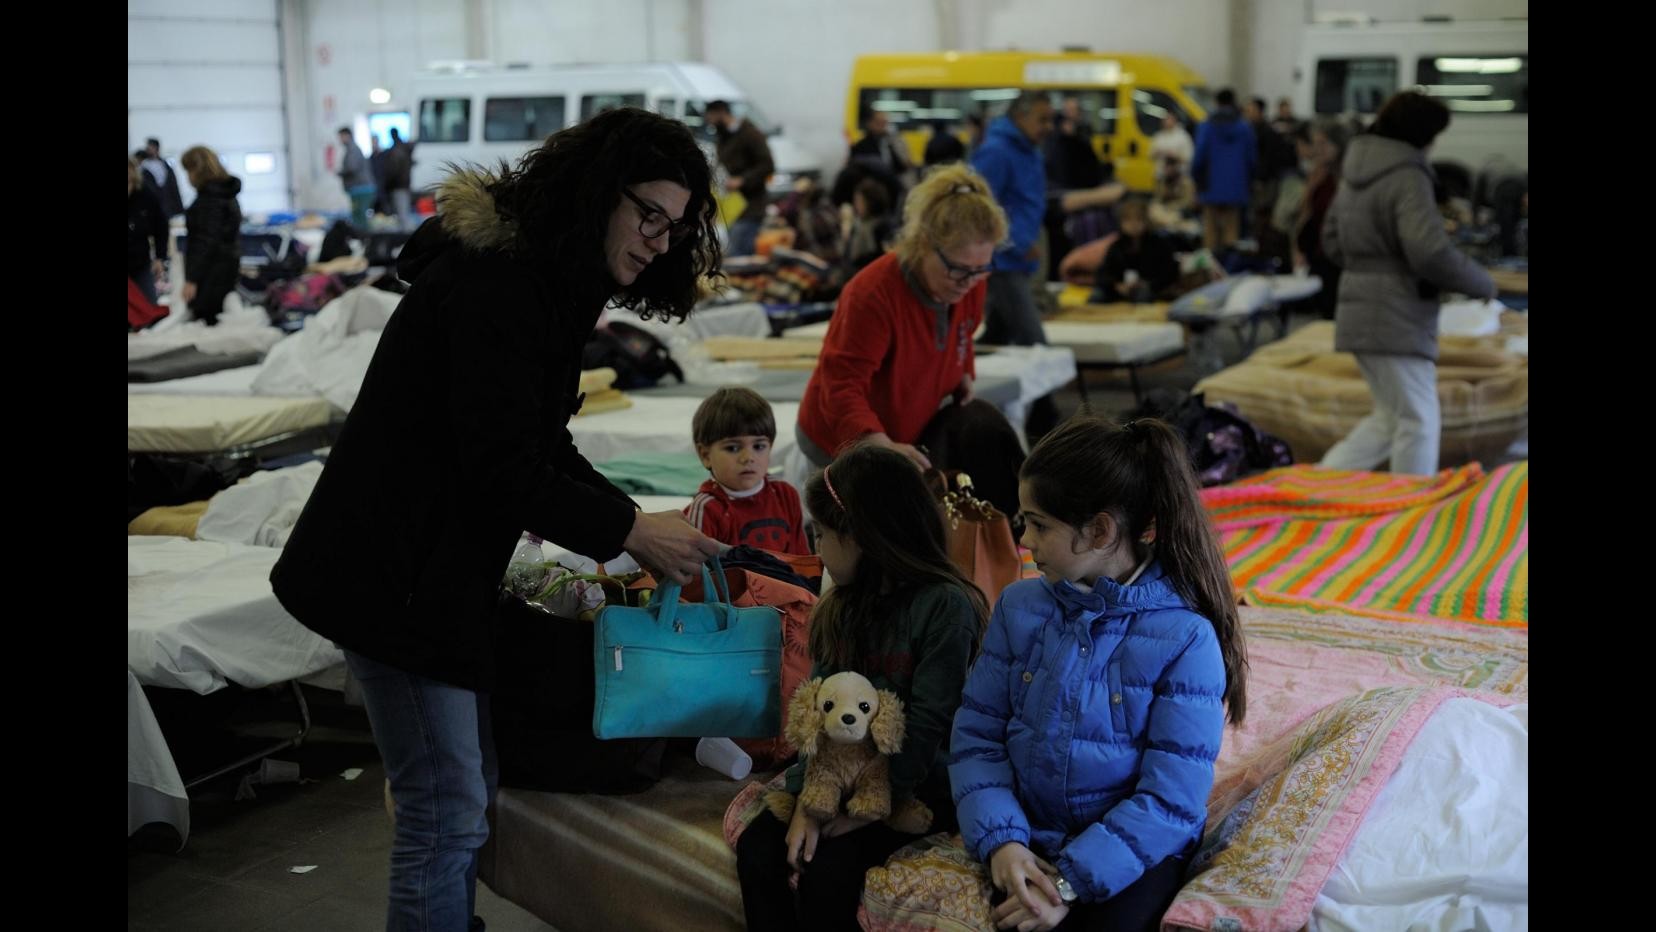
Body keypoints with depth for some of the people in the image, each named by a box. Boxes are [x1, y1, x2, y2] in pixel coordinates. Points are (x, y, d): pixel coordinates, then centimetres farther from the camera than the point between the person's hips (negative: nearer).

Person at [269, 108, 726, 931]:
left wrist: (633, 526, 3)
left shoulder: (546, 279, 12)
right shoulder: (495, 282, -20)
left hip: (445, 566, 11)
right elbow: (503, 468, -24)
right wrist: (630, 531, -15)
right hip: (396, 574, -10)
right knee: (446, 817, -5)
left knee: (468, 798, 17)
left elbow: (541, 444, 15)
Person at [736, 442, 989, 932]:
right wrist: (807, 799, -9)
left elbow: (927, 723, -18)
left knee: (827, 869, -26)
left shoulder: (946, 605, -16)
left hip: (917, 789, -7)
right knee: (756, 850, -15)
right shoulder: (842, 607, 9)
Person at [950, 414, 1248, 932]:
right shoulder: (1019, 606, 3)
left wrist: (1071, 883, -20)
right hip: (1030, 840, 3)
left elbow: (1172, 801, -13)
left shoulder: (1185, 638, -11)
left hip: (1133, 852, -2)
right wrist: (1000, 839, -13)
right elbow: (977, 734, 3)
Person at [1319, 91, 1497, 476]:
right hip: (1397, 318, -9)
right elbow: (1430, 251, -24)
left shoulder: (1355, 171, 12)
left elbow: (1332, 241, 20)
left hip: (1360, 311, 9)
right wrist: (1483, 284, -10)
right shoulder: (1407, 177, -16)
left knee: (1391, 416, 19)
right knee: (1418, 422, 1)